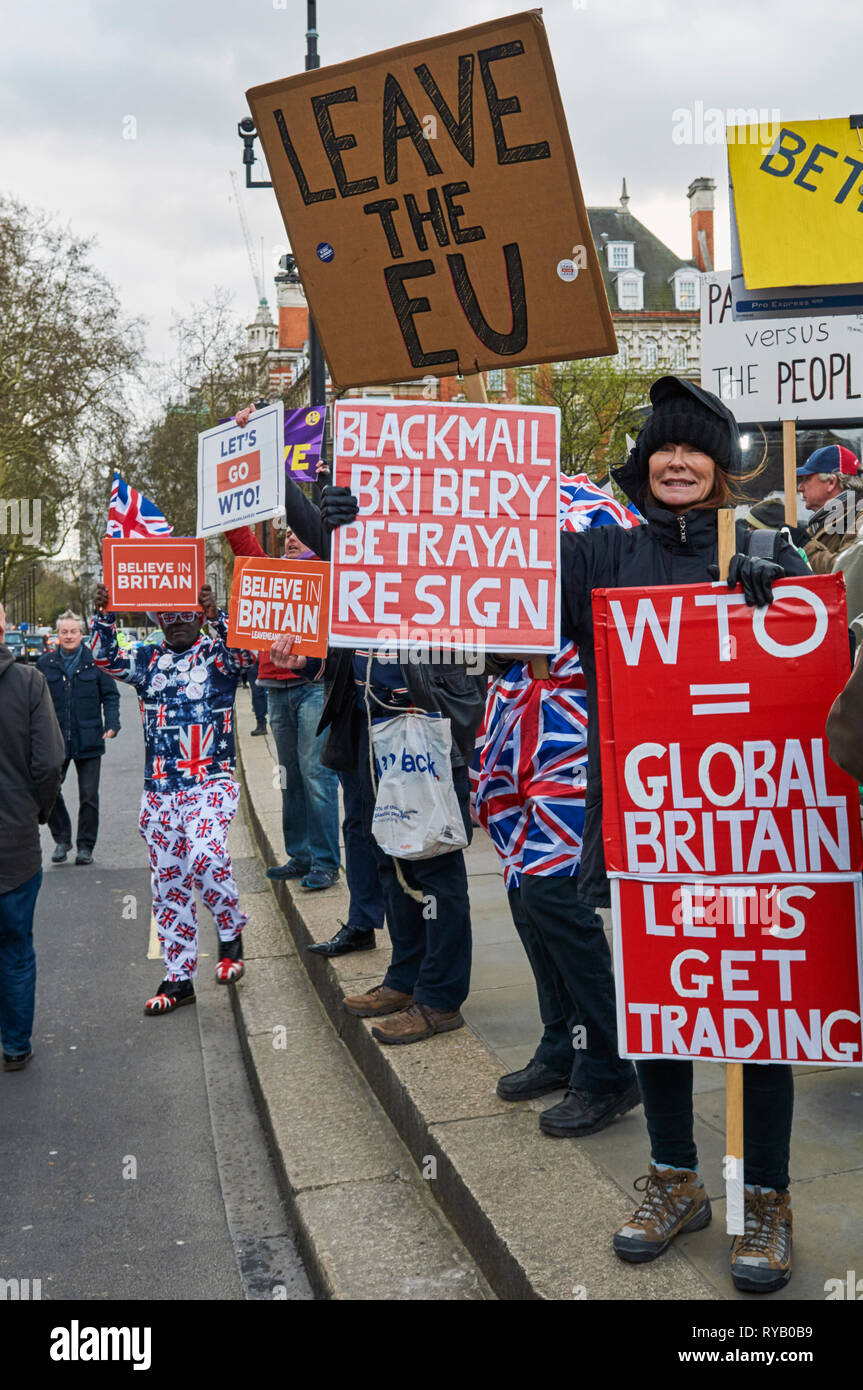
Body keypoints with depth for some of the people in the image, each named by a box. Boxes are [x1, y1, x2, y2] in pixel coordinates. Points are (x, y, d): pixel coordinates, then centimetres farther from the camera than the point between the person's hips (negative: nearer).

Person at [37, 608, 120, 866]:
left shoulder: (95, 661, 0)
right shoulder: (46, 663, 4)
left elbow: (110, 695, 3)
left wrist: (112, 724, -9)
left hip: (88, 740, -1)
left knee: (89, 796, 4)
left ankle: (85, 845, 18)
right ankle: (62, 839, 20)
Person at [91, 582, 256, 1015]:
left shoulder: (218, 652, 1)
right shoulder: (148, 660, 13)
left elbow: (246, 653, -19)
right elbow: (107, 660, -2)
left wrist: (218, 617, -33)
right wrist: (104, 617, -17)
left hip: (211, 783, -5)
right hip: (159, 790, 5)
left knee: (204, 856, -29)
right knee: (168, 886, 8)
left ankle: (231, 931, -3)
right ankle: (178, 979, 19)